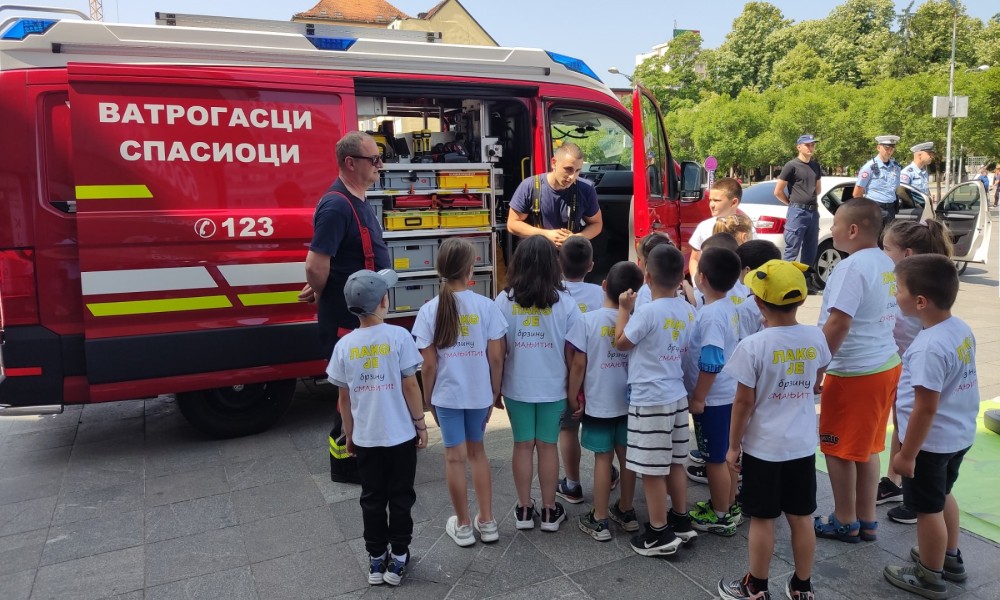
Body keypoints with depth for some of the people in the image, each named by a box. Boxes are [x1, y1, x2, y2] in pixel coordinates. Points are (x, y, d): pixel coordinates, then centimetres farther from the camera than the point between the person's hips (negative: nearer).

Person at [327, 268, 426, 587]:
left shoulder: (344, 345, -5)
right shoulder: (398, 336, -14)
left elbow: (344, 397, 2)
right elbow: (410, 386, -10)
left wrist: (348, 434, 14)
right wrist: (421, 423, 1)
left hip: (365, 438, 2)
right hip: (400, 435, -2)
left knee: (372, 500, 15)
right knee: (400, 498, 12)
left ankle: (376, 561, 25)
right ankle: (398, 560, 22)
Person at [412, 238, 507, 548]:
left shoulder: (430, 310, -11)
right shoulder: (486, 306, -11)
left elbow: (429, 364, -9)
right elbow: (496, 357, -8)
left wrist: (427, 397, 5)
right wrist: (494, 392, 6)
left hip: (447, 394, -1)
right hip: (479, 392, 2)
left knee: (455, 457, 12)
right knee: (477, 451, 20)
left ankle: (463, 525, 25)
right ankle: (487, 521, 26)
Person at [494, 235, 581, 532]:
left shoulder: (504, 300, -9)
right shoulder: (565, 301, -10)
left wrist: (495, 388, 8)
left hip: (516, 387, 1)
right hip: (553, 388, 0)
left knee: (523, 445, 13)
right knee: (547, 445, 12)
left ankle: (524, 510, 23)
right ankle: (549, 511, 23)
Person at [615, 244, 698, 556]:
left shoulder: (647, 312, -19)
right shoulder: (688, 310, 3)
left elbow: (622, 342, -6)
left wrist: (624, 309, 4)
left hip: (649, 400, -8)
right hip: (677, 397, 8)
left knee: (652, 470, 3)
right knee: (674, 463, 20)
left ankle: (659, 534, 13)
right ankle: (682, 522, 32)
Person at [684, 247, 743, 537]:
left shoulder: (710, 315, -24)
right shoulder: (729, 307, 5)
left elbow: (711, 364, -26)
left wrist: (697, 398, -17)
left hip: (712, 398, -9)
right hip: (728, 394, 9)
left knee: (715, 458, 4)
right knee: (725, 454, 20)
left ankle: (721, 517, 17)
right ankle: (728, 505, 34)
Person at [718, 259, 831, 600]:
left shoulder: (753, 346, -20)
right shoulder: (816, 338, -5)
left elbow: (744, 401, -15)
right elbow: (816, 385, 11)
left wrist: (733, 445, -3)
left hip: (762, 446, -5)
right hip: (803, 444, 5)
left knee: (762, 519, 8)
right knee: (801, 518, 15)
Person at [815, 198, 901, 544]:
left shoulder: (852, 267, -20)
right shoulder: (886, 264, 8)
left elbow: (838, 324, -24)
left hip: (854, 373, -9)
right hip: (886, 365, 9)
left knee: (838, 449, 6)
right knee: (867, 448, 18)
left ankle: (845, 522, 19)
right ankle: (866, 520, 27)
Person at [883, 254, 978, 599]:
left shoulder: (929, 347, -30)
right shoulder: (961, 329, -2)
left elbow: (926, 408, -27)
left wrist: (906, 454, -18)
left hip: (931, 442, -9)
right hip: (960, 434, 9)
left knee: (928, 507, 9)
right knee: (943, 496, 27)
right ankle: (949, 558, 45)